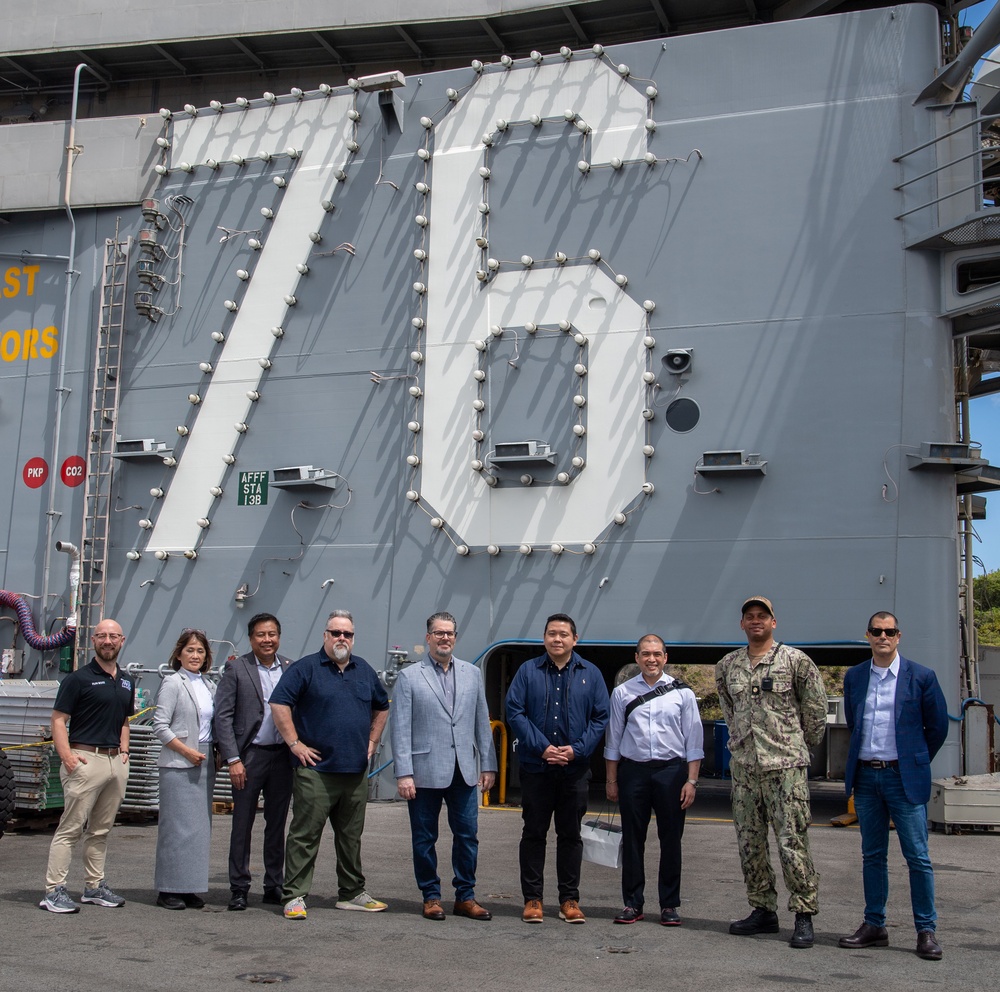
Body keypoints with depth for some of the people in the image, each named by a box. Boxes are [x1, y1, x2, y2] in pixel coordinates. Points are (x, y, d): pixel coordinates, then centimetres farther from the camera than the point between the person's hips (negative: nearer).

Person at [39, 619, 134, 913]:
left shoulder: (126, 681, 16)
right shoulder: (79, 678, -5)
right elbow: (58, 720, -8)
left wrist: (124, 751, 12)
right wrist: (67, 757, -18)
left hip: (116, 761, 7)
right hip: (86, 759, -7)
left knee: (101, 830, 13)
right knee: (70, 828, -6)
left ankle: (95, 886, 20)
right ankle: (54, 890, -3)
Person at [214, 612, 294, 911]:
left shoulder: (291, 669, 7)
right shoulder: (236, 669, -1)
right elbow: (223, 716, -5)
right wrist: (233, 759, -11)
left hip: (283, 755, 3)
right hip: (249, 755, -3)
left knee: (277, 824, 11)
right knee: (242, 824, 3)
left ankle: (274, 886, 21)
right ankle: (239, 889, 12)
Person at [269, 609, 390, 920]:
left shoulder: (364, 670, 13)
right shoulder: (306, 668, -4)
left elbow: (381, 707, 26)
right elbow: (279, 703, -11)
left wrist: (372, 742, 17)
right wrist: (295, 744, -13)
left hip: (356, 772, 6)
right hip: (316, 770, -5)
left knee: (351, 837, 14)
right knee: (305, 835, -3)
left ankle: (352, 893, 24)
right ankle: (294, 896, 3)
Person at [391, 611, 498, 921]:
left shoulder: (472, 674, 10)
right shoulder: (409, 677, 0)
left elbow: (482, 722, 12)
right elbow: (400, 729, -3)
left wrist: (488, 765, 7)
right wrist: (404, 773, -10)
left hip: (463, 771, 3)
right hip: (425, 772, -3)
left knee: (467, 836, 6)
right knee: (424, 839, 6)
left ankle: (465, 896, 18)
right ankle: (431, 897, 19)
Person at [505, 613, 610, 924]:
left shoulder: (590, 674, 5)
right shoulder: (528, 671, 2)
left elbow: (600, 718, 3)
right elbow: (515, 712, -3)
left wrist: (577, 749, -10)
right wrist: (542, 747, -13)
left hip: (575, 768, 1)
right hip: (535, 767, -1)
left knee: (571, 835, 8)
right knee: (533, 833, 5)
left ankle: (570, 899, 16)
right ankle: (532, 898, 13)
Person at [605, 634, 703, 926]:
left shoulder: (682, 693, 4)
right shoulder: (622, 693, 6)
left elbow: (694, 740, 4)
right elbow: (613, 739, 9)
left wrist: (691, 781, -3)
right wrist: (611, 781, 7)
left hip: (671, 770, -1)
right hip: (633, 770, 1)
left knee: (671, 839, 4)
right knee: (632, 839, 5)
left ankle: (669, 905, 15)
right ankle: (632, 904, 15)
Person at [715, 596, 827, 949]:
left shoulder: (795, 660, -2)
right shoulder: (726, 666, 10)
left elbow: (816, 707, 5)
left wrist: (803, 745, 10)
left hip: (785, 765, -5)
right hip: (743, 765, 5)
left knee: (792, 843, -7)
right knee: (749, 843, 9)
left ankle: (804, 915, 1)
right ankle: (763, 910, 19)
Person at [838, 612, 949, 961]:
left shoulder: (921, 677, -3)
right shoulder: (853, 677, 8)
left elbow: (938, 726, 5)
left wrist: (917, 761, 11)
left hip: (903, 777, -4)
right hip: (866, 776, 4)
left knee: (917, 857, -1)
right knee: (872, 856, 10)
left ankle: (926, 931, 8)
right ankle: (874, 925, 18)